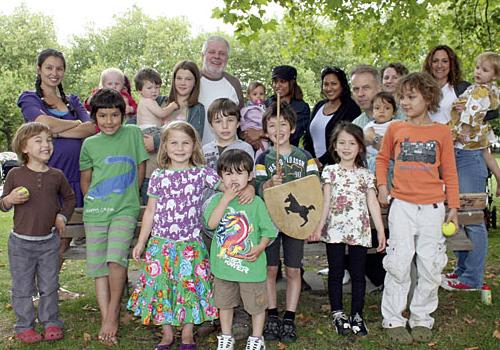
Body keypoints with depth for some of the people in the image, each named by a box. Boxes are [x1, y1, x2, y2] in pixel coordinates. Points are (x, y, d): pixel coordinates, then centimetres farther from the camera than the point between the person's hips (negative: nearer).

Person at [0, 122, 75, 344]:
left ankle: (51, 323, 24)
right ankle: (24, 326, 21)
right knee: (22, 288, 8)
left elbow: (69, 197, 17)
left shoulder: (56, 176, 0)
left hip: (49, 241, 2)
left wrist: (62, 216, 3)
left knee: (49, 286, 11)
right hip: (21, 242, -1)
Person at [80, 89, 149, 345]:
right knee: (98, 265, 0)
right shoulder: (90, 144, 7)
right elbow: (85, 180, 16)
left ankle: (114, 310, 2)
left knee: (116, 259, -18)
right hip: (95, 212, 3)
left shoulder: (133, 134, 2)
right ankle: (106, 319, 7)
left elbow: (140, 168, 7)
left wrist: (129, 197, 6)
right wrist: (93, 201, 6)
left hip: (125, 210, -3)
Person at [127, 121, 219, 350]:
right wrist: (140, 242, 9)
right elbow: (150, 211, 7)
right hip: (161, 242, 2)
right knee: (161, 285, 7)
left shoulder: (202, 173, -3)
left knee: (188, 286, 5)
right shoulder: (159, 176, 1)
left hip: (190, 244, -1)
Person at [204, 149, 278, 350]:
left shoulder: (255, 202, -7)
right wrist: (226, 198, -20)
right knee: (225, 303, 19)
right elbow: (211, 223, -18)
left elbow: (268, 230, -4)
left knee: (257, 304, 11)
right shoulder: (217, 199, -2)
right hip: (223, 264, 2)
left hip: (250, 265, -2)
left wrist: (260, 248, -20)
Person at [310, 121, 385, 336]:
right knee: (336, 273, 8)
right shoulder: (330, 171, 4)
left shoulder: (365, 174, 7)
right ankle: (338, 314, 20)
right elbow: (325, 202, -1)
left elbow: (373, 203, 5)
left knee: (358, 274, 6)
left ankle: (357, 315, 17)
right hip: (335, 230, -1)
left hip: (359, 231, 1)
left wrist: (381, 230, 0)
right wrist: (319, 226, -10)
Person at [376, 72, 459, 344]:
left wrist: (453, 206, 4)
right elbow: (382, 158, 17)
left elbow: (449, 172, 5)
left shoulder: (442, 132, 2)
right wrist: (382, 185, 3)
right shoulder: (395, 129, 3)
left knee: (430, 266, 6)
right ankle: (393, 320, 13)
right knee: (398, 265, 0)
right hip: (402, 206, 0)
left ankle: (421, 319, 21)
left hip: (432, 207, 0)